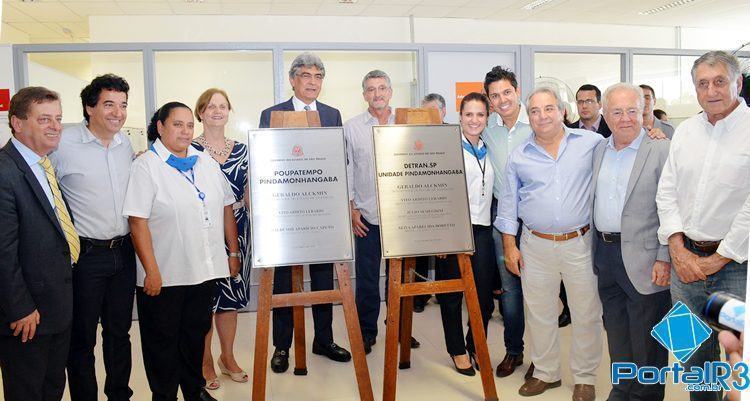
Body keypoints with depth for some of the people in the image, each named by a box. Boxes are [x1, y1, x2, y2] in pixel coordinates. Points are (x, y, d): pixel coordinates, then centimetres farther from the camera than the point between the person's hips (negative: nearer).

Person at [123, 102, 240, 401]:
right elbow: (138, 222, -14)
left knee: (196, 333, 18)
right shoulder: (146, 166, -9)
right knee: (162, 340, 10)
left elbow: (226, 209, 11)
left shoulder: (207, 162, 8)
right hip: (164, 275, -5)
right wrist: (151, 271, -17)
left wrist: (234, 253, 10)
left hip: (205, 270, 5)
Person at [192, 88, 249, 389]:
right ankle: (205, 361, 21)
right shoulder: (190, 150, -3)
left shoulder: (241, 149, 8)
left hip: (236, 229, 4)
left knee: (231, 294, 12)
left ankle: (227, 356, 28)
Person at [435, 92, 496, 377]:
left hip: (482, 227, 5)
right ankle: (457, 349, 24)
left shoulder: (489, 150, 13)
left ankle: (476, 345, 26)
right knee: (452, 292, 7)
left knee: (484, 293, 4)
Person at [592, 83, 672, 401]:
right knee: (616, 331, 19)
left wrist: (665, 259, -16)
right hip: (605, 254, 6)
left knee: (646, 339, 7)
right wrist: (595, 249, 10)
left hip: (643, 258, -5)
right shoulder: (598, 151, 9)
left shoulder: (662, 151, -8)